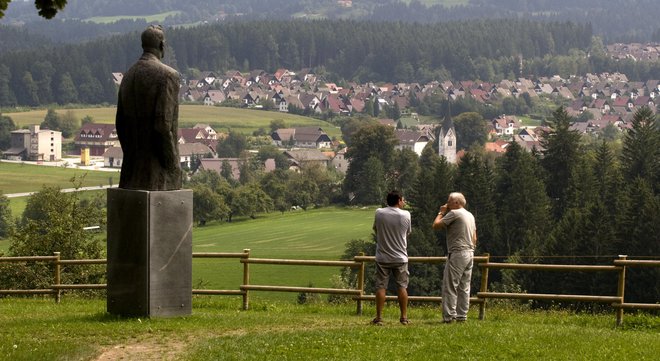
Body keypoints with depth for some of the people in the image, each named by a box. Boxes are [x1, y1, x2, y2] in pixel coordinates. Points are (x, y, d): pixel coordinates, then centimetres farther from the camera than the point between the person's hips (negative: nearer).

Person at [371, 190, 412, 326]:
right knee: (402, 287, 8)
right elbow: (408, 232, 7)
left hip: (383, 257, 0)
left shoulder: (379, 213, -6)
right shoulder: (406, 215, -7)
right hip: (400, 257, 0)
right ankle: (404, 317, 9)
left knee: (381, 287, 3)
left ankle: (379, 317, 1)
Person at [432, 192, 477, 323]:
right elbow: (474, 238, 20)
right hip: (469, 253, 9)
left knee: (450, 286, -7)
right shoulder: (470, 215, 18)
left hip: (457, 253, -9)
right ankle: (462, 316, 10)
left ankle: (449, 316, -11)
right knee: (464, 287, 9)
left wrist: (441, 212, 5)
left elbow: (436, 225, -9)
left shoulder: (454, 213, -9)